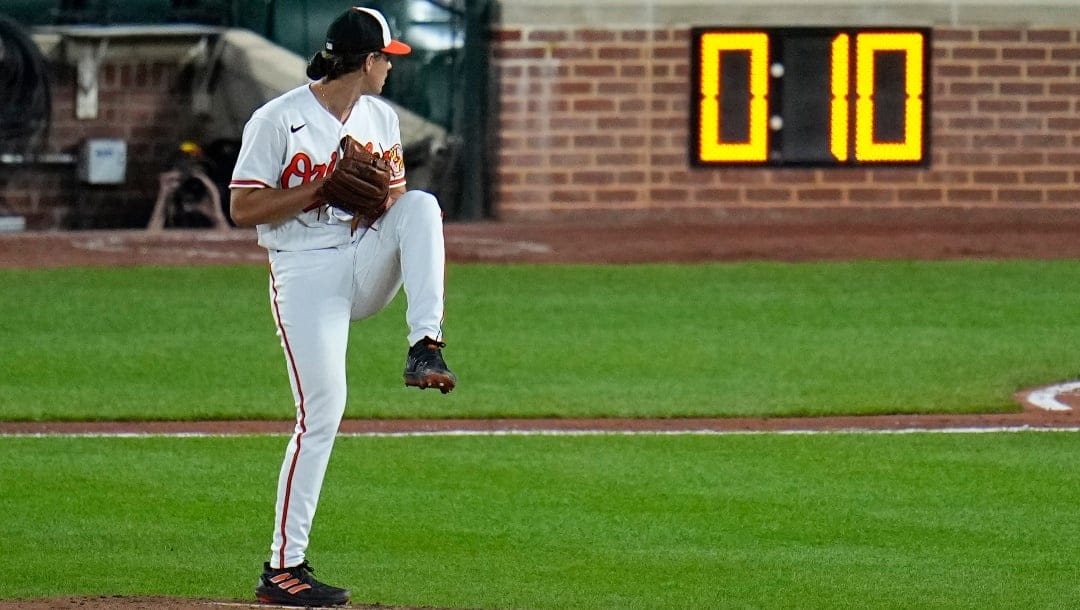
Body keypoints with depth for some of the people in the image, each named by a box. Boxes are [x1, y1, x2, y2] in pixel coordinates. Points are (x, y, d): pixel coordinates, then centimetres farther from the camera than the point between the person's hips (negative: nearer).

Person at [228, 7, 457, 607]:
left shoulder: (382, 117, 9)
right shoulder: (278, 121, -9)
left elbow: (398, 191, 16)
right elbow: (243, 208, -10)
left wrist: (387, 194, -9)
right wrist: (321, 189, -19)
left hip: (368, 262, 5)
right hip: (307, 275, -5)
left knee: (423, 205, -21)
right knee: (322, 410, -13)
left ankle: (426, 348, -28)